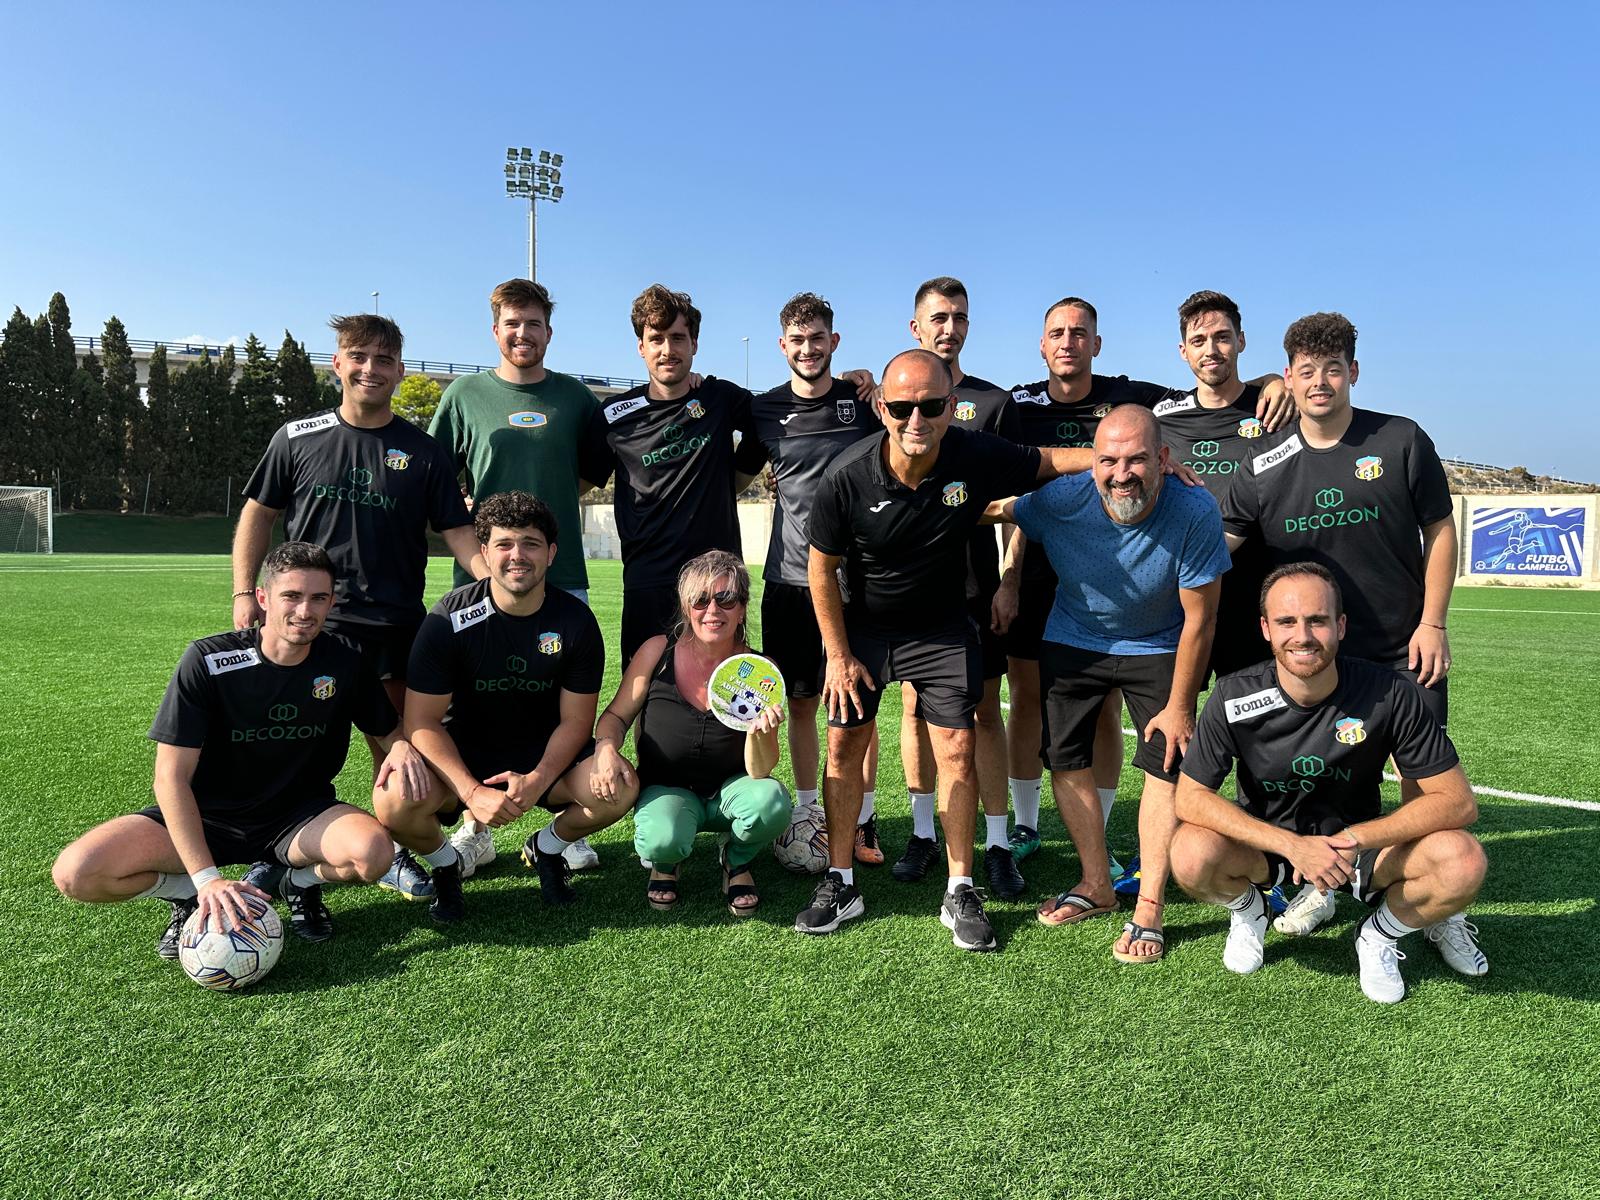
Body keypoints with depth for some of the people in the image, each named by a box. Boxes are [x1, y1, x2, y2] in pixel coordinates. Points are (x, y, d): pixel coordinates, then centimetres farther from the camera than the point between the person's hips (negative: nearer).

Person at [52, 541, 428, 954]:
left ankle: (294, 880, 3)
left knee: (373, 852, -32)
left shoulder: (345, 661, -10)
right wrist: (207, 878, -28)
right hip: (206, 816, -1)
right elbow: (171, 776, -19)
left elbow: (389, 729, 4)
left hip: (298, 814, 1)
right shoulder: (207, 660, -18)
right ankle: (192, 894, 6)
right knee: (75, 873, -23)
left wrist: (402, 747, -23)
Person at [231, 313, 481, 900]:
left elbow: (457, 530, 4)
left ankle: (397, 855, 19)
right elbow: (258, 514, 13)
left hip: (394, 625, 0)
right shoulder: (298, 438, 6)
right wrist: (244, 592, 3)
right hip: (307, 619, 0)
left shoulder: (423, 452, 5)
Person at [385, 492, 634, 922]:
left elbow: (575, 720, -6)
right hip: (462, 756, -1)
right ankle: (444, 863, 7)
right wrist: (473, 792, -28)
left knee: (619, 789, -26)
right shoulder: (449, 620, -15)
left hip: (545, 754, 2)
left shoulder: (576, 621, -10)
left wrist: (538, 781, -24)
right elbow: (423, 721, -15)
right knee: (396, 805, -31)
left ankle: (546, 849, 10)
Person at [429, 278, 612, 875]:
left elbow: (596, 472, 18)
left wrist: (547, 497, 5)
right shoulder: (464, 394, 8)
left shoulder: (574, 397, 9)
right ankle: (475, 829, 16)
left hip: (562, 574, 1)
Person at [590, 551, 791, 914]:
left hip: (728, 790, 1)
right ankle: (663, 864, 8)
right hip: (666, 788, -1)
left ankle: (737, 861, 5)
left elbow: (759, 771, -17)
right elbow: (616, 715, -1)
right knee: (662, 840, -34)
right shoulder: (657, 652, -14)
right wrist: (606, 749, -22)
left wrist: (759, 732, -38)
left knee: (772, 803, -32)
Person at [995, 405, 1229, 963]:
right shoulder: (1059, 500, -28)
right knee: (1065, 760, 5)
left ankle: (1148, 909, 3)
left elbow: (1198, 619, -20)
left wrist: (1179, 707, -14)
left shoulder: (1195, 512, -30)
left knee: (1165, 765, -8)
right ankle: (1097, 885, 23)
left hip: (1159, 648, -2)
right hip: (1072, 641, 2)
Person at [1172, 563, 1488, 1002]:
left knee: (1463, 863, -28)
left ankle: (1380, 933, 6)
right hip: (1266, 844, 0)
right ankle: (1248, 911, 7)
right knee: (1192, 857, -32)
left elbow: (1457, 801, -16)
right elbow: (1191, 797, -19)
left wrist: (1356, 840, -29)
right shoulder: (1234, 698, -20)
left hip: (1361, 842, 0)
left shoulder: (1390, 693, -20)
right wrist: (1293, 845, -30)